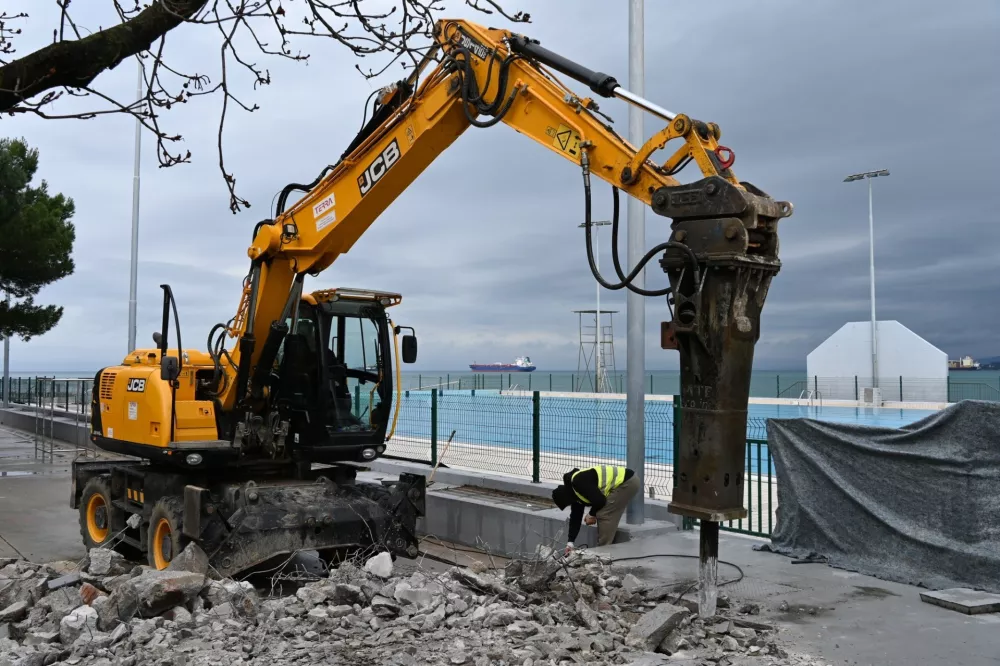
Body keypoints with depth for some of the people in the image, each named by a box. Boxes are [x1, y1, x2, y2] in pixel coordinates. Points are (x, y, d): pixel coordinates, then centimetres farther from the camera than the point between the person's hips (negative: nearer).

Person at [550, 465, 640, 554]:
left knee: (604, 515, -7)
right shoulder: (575, 493, 13)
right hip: (626, 482, 10)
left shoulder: (578, 482, -19)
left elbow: (599, 500, -21)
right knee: (604, 515, 15)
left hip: (628, 482, -10)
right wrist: (570, 543, 13)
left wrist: (592, 515, -1)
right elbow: (575, 517, 15)